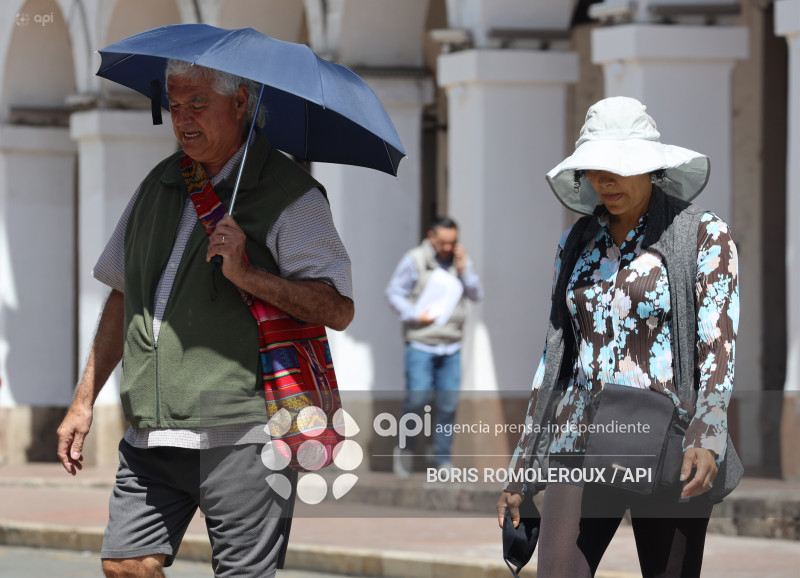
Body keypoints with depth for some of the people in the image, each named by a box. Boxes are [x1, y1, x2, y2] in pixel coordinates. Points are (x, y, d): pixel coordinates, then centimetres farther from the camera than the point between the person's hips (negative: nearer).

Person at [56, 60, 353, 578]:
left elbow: (339, 309, -11)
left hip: (239, 431, -6)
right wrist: (86, 399, 21)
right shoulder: (159, 186, 16)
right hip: (153, 434, 6)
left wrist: (247, 274, -23)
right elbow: (124, 295, 25)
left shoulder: (290, 195, -5)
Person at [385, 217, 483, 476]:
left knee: (448, 403, 0)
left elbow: (476, 294, 7)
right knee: (417, 397, -10)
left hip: (451, 346, 4)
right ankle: (405, 448, 12)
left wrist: (463, 271, -8)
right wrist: (415, 316, -15)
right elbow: (394, 292, -2)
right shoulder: (414, 260, -3)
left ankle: (442, 458, 9)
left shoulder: (461, 261, 10)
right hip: (421, 344, -4)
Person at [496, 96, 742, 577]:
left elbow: (719, 347, -11)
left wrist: (707, 438, -28)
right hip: (583, 444, 4)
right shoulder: (577, 245, 12)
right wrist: (522, 468, 14)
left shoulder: (703, 236, -2)